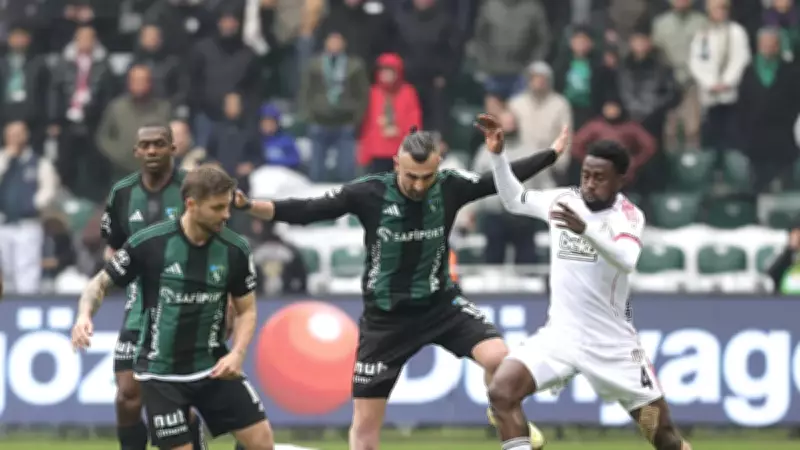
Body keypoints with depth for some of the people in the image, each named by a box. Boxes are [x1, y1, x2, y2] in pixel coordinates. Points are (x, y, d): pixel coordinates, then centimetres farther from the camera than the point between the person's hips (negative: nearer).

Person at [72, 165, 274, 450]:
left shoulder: (235, 251, -5)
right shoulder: (148, 244, -14)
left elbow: (246, 310, 7)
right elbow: (101, 283, -1)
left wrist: (237, 354, -11)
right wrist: (85, 315, -22)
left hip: (214, 368, 3)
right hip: (161, 371, -3)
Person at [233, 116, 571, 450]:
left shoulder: (451, 186, -12)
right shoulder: (368, 193, -18)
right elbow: (306, 211, -16)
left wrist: (552, 154, 5)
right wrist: (250, 205, -27)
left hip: (440, 304, 1)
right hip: (386, 316, -1)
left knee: (498, 356, -24)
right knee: (365, 420, 2)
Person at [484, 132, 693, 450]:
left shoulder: (628, 216, -11)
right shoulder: (564, 201, 2)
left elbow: (626, 260, -31)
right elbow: (513, 200, 19)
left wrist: (585, 228, -47)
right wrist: (498, 154, 6)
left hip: (612, 344, -3)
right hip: (560, 334, 3)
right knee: (502, 391, -21)